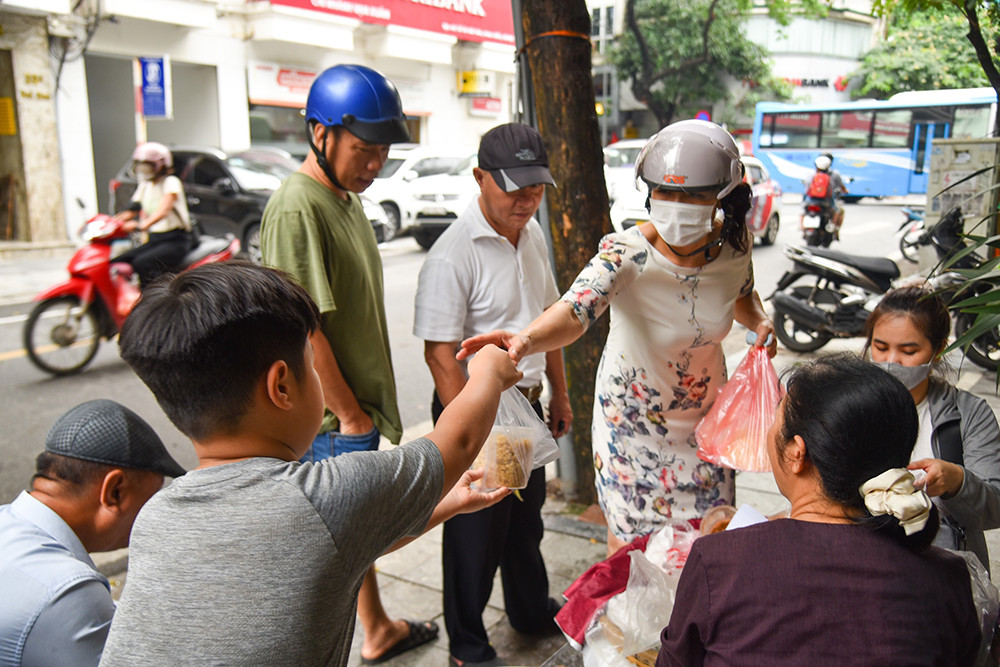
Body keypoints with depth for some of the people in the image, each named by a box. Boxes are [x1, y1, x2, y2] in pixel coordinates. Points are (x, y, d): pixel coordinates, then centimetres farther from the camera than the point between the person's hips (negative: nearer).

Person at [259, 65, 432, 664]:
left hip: (360, 406, 10)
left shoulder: (346, 197, 11)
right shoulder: (297, 208, -20)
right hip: (331, 418, -10)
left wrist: (370, 405, 17)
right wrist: (349, 414, -16)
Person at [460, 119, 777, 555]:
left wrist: (759, 321, -12)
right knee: (631, 540, 10)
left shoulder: (734, 245, -14)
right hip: (634, 416, -4)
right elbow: (576, 308, -48)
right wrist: (526, 340, -69)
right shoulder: (626, 254, -30)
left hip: (705, 413, 4)